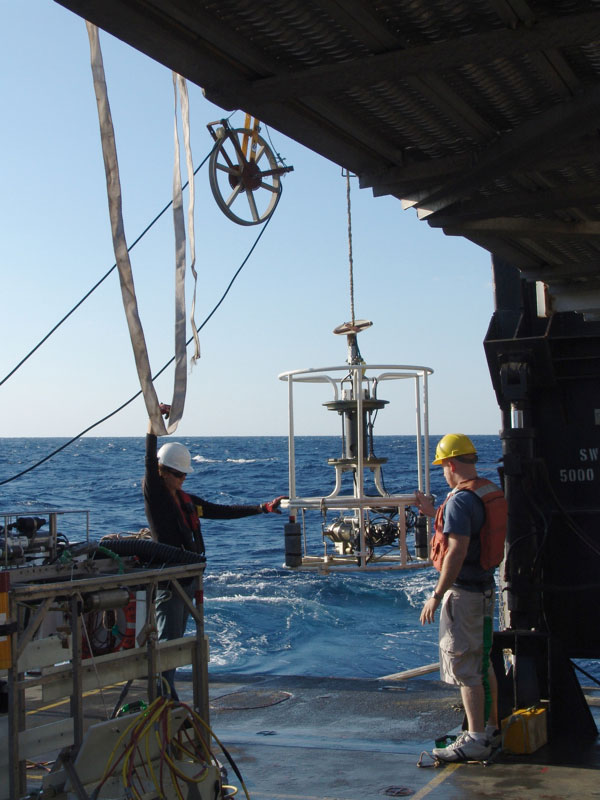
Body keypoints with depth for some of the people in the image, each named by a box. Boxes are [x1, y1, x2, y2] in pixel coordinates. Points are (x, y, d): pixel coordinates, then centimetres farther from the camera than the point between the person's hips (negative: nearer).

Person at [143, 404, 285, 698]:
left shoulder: (185, 500, 16)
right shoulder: (154, 495, -5)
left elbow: (223, 511, 19)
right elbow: (149, 462, -20)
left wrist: (264, 508, 17)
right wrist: (154, 421, -29)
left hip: (188, 578, 8)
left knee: (176, 640, 11)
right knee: (168, 641, -10)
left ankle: (167, 697, 16)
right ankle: (166, 698, -9)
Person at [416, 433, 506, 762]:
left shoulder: (461, 500, -20)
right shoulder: (491, 492, 9)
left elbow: (457, 552, -25)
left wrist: (436, 596, -20)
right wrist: (435, 513, 30)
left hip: (463, 591, -10)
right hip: (485, 585, 10)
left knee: (465, 666, -3)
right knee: (483, 662, 18)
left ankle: (476, 739, 1)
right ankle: (493, 729, 27)